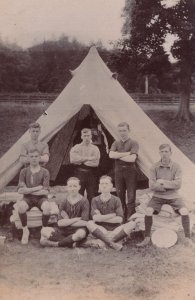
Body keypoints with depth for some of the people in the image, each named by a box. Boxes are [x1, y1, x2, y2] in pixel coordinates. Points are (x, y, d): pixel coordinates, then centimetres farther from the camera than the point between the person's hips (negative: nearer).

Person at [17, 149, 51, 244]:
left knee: (47, 207, -34)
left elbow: (45, 191, -10)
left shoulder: (45, 172, -2)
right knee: (21, 206, -33)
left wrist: (28, 190, -11)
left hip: (41, 198, -1)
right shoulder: (24, 171, 2)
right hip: (28, 198, 1)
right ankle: (25, 230, -9)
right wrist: (37, 188, -13)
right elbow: (20, 190, -7)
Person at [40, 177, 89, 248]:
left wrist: (67, 222, -7)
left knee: (81, 233, -39)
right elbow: (60, 223, -5)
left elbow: (84, 222, -13)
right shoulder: (64, 202, 5)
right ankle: (71, 243, -24)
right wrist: (77, 219, -12)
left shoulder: (84, 201, -4)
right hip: (64, 231, 4)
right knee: (44, 231, -14)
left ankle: (56, 244, -22)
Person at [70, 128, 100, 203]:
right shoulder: (76, 147, 6)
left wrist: (81, 161, -7)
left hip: (91, 175, 1)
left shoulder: (95, 148, 7)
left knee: (92, 197, 4)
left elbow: (96, 163, -7)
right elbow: (72, 159, -12)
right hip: (79, 174, -1)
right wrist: (87, 158, -11)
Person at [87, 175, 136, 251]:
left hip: (115, 229, 1)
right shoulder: (95, 200, 4)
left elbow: (119, 219, -7)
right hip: (101, 230, -1)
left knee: (132, 224, -23)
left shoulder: (116, 200, 4)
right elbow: (95, 218, -11)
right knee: (89, 224, -30)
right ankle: (112, 244, -38)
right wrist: (113, 215, -8)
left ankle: (105, 241, -31)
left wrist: (101, 218, -8)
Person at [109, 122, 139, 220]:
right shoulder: (116, 143, 11)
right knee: (120, 196, 9)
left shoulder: (133, 143, -1)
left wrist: (118, 155, -9)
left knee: (131, 197, -3)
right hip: (119, 171, 4)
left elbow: (132, 158, -17)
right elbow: (111, 155, -9)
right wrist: (127, 153, -13)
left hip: (130, 171, -4)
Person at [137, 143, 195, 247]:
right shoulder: (155, 167, -4)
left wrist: (163, 182, -14)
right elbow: (152, 185, -13)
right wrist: (170, 186, -12)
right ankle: (147, 238, -9)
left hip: (173, 196, 0)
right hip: (158, 196, 0)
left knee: (184, 211, -23)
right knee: (148, 210, -23)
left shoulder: (176, 167, -4)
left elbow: (178, 184, -14)